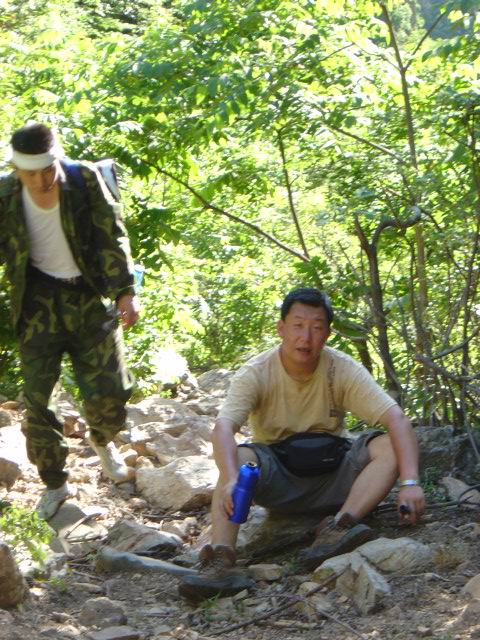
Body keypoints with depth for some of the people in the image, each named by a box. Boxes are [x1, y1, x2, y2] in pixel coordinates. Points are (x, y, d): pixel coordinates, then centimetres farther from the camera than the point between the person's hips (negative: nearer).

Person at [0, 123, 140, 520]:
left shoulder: (86, 179, -11)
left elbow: (112, 236, -7)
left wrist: (126, 291, -13)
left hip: (90, 296, 0)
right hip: (39, 303, 1)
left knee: (109, 391, 0)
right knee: (37, 399, -4)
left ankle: (103, 442, 35)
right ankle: (55, 484, 14)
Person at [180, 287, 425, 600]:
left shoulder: (343, 370, -12)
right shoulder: (255, 374, -14)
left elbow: (397, 420, -20)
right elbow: (224, 427, -29)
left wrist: (410, 481, -36)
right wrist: (231, 480, -49)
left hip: (331, 477, 1)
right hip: (278, 478, -1)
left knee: (390, 446, -23)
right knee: (238, 458, -31)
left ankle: (337, 530, -41)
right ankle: (221, 560, -44)